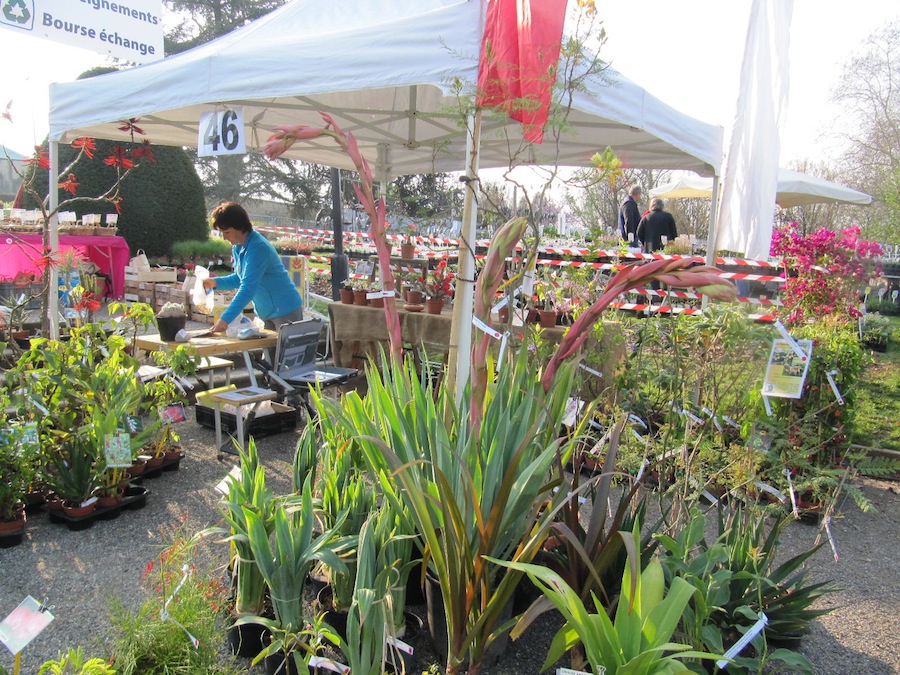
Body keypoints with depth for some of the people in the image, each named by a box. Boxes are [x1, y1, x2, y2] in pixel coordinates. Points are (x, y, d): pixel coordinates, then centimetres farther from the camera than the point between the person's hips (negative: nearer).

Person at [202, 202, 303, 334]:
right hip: (266, 313, 9)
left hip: (286, 310, -9)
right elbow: (240, 278, 18)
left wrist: (225, 319, -33)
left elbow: (248, 288, -30)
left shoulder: (258, 248, -24)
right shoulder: (237, 248, 4)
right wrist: (216, 282, 0)